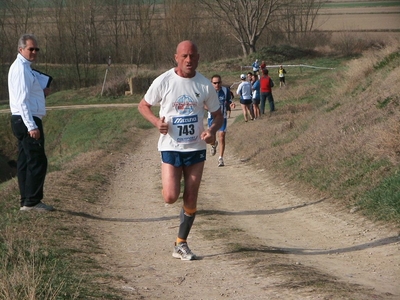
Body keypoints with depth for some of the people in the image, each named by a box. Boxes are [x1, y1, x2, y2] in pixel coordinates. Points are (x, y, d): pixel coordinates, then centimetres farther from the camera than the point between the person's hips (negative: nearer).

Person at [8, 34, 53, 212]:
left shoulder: (24, 68, 17)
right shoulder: (21, 69, -15)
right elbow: (22, 100, -21)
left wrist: (42, 93, 9)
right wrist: (32, 126, -24)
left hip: (22, 121, 10)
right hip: (27, 121, -10)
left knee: (25, 162, 11)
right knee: (37, 161, -9)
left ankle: (26, 202, 15)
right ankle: (31, 202, -7)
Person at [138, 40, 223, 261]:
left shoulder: (205, 85, -1)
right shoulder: (163, 82, -8)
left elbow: (218, 115, 8)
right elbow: (143, 105, 4)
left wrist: (212, 130, -14)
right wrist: (156, 121, -16)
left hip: (196, 148, 2)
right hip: (170, 147, -2)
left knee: (191, 199, 3)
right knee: (170, 197, -12)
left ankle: (181, 245, 17)